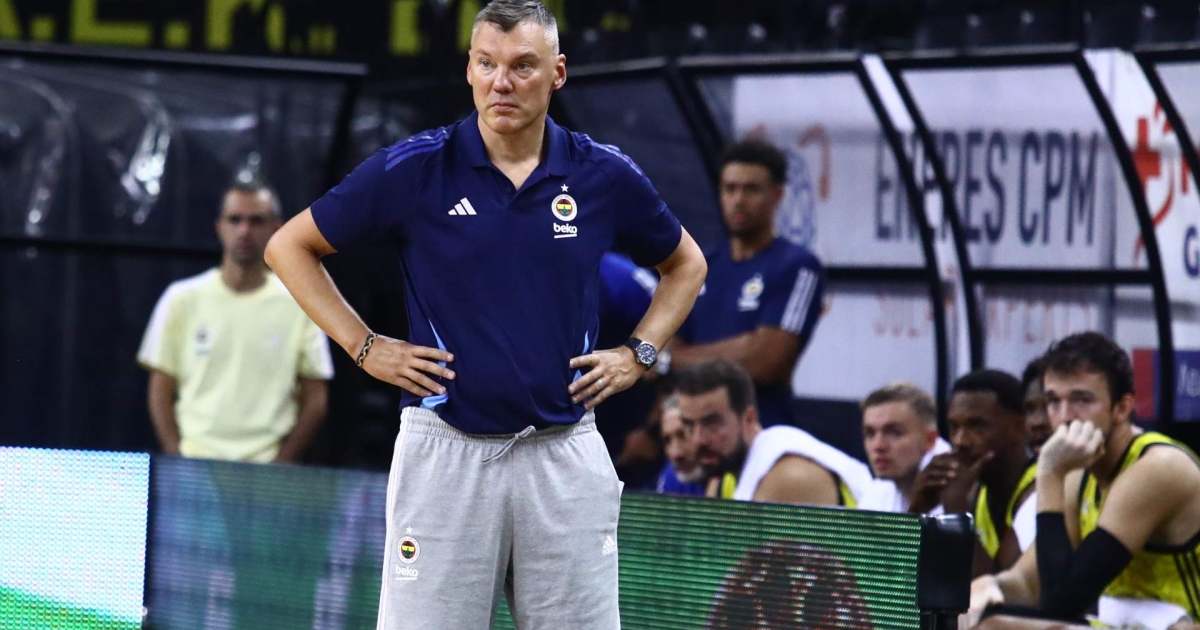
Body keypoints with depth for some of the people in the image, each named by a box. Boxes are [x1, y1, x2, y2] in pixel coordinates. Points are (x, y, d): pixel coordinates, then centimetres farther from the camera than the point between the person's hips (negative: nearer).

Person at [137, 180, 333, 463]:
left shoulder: (301, 305, 7)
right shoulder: (182, 299, 9)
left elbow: (315, 401, 7)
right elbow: (160, 393, 8)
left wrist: (280, 465, -6)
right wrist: (178, 462, -5)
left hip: (267, 464, 0)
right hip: (194, 463, 0)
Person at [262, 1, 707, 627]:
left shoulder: (605, 176, 4)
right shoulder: (413, 170, -3)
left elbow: (685, 264, 22)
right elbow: (289, 247, 7)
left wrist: (638, 354, 8)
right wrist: (365, 347, 1)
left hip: (566, 452, 2)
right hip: (446, 451, -2)